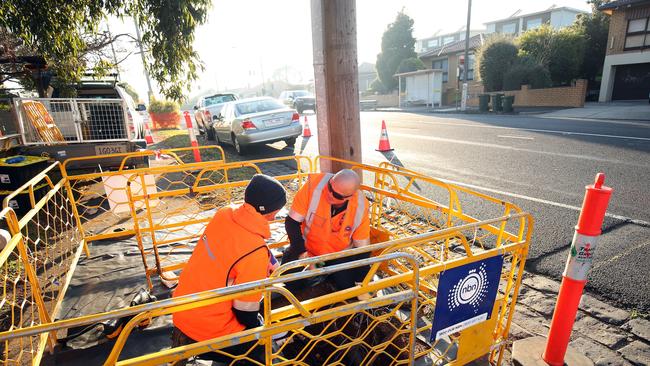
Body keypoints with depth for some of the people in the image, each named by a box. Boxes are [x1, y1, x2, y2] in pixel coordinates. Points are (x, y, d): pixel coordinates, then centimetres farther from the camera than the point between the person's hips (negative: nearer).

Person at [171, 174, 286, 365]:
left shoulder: (224, 214, -10)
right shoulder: (256, 254, -28)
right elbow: (245, 310, -18)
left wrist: (272, 264, 21)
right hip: (208, 329, -7)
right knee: (264, 350, 14)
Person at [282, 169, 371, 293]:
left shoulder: (360, 206, -24)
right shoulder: (315, 184, -30)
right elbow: (292, 222, -19)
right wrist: (302, 253, -25)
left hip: (340, 254, 1)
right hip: (307, 247, 0)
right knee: (290, 284, -13)